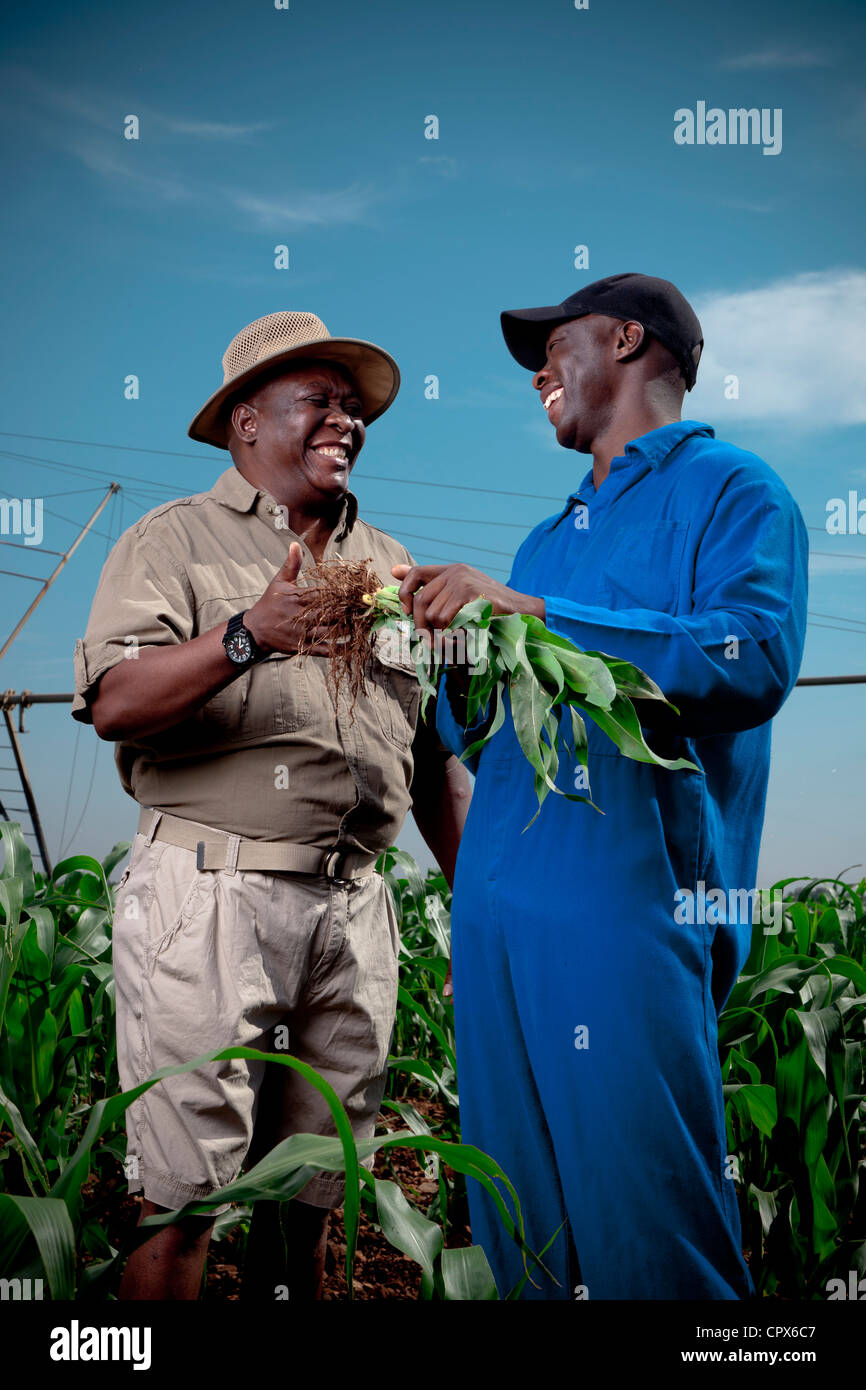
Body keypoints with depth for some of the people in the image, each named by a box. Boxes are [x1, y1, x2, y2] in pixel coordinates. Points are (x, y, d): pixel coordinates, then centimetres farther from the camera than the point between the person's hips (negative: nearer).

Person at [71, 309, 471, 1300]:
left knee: (306, 1200, 10)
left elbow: (436, 756, 20)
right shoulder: (174, 540, 5)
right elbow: (113, 705, -11)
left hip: (353, 909, 5)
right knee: (181, 1200, -2)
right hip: (210, 894, -4)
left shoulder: (388, 566, 20)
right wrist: (247, 635, -23)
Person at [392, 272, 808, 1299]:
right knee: (517, 1239, 11)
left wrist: (534, 613, -18)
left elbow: (754, 658, -17)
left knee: (651, 1246, -3)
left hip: (627, 910, -7)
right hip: (494, 913, 7)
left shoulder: (729, 490, 3)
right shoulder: (548, 537, 24)